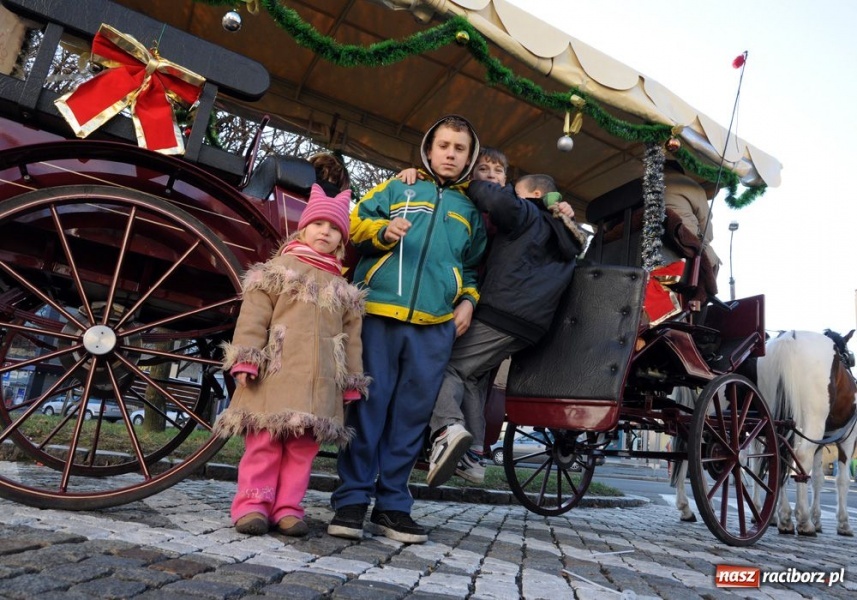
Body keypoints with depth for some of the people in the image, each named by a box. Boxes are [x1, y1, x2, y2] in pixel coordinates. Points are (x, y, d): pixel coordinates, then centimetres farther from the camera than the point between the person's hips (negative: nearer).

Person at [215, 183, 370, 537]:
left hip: (319, 382, 4)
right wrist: (245, 359, -11)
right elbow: (253, 316, -1)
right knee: (264, 440, -2)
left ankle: (288, 507, 14)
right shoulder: (279, 269, 7)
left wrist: (352, 382, 13)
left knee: (304, 445, 5)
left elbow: (351, 335, 18)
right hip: (275, 374, -3)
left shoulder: (344, 288, 18)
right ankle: (253, 503, 8)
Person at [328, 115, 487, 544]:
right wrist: (383, 230, -10)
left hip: (435, 324, 3)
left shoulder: (471, 211, 24)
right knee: (368, 404, -4)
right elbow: (356, 223, 10)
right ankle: (352, 499, 5)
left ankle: (392, 504, 12)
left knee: (412, 414, 3)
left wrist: (468, 300, 12)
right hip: (379, 311, -2)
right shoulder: (397, 188, 16)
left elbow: (473, 265, 29)